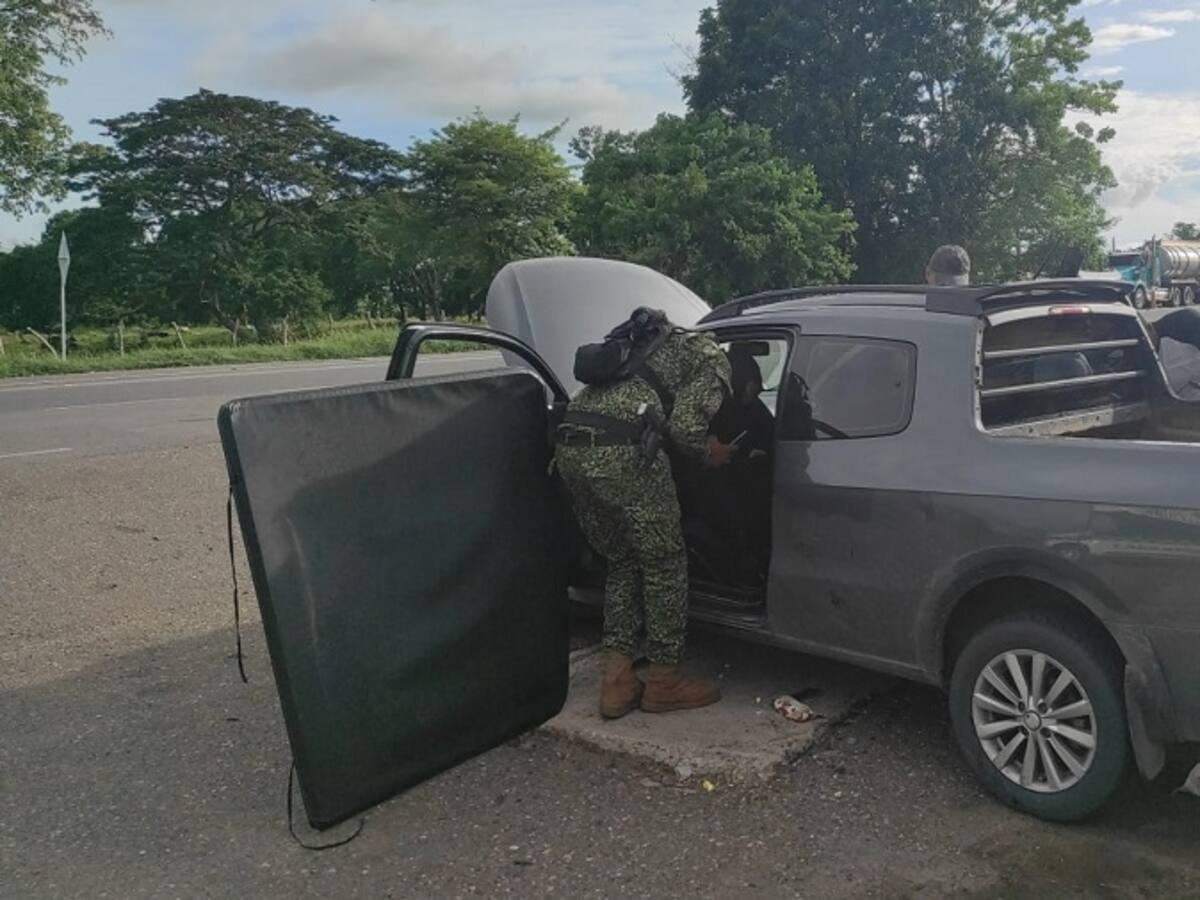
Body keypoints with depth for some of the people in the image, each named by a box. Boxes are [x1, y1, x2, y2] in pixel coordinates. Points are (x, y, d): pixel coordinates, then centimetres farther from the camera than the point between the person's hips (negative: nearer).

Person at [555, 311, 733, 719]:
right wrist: (709, 452, 17)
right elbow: (684, 427, -4)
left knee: (622, 563, 19)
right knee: (664, 566, 9)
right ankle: (664, 679, 19)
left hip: (569, 444, 8)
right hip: (621, 452, -8)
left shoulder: (662, 342, 35)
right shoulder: (712, 359, 11)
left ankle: (617, 680, 17)